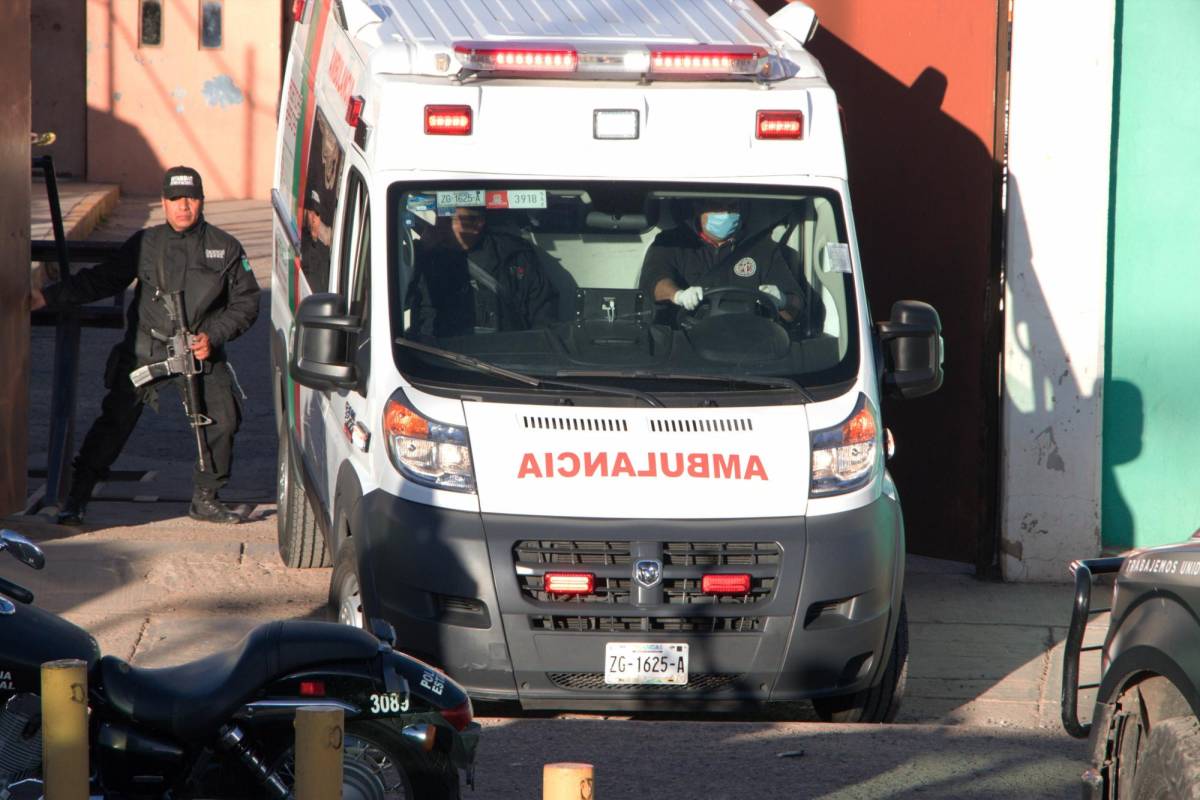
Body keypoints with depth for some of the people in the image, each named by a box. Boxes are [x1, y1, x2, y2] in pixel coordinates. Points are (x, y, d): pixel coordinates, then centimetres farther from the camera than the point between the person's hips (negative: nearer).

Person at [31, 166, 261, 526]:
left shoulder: (225, 248, 2)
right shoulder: (145, 244, 2)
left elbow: (246, 302, 6)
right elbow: (100, 280, 7)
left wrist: (214, 337, -8)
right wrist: (48, 297, 0)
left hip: (201, 352, 1)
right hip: (146, 351, -1)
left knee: (223, 420, -8)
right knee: (115, 420, -7)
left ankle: (205, 499, 11)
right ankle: (76, 498, 0)